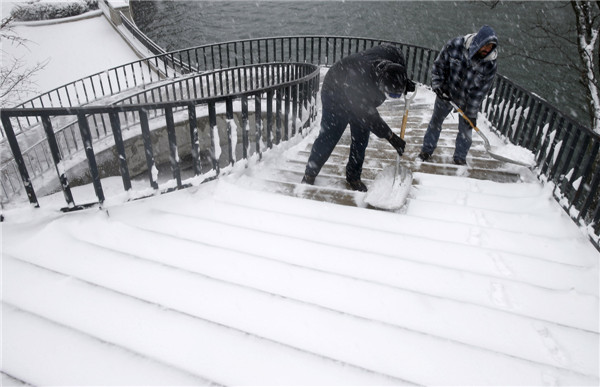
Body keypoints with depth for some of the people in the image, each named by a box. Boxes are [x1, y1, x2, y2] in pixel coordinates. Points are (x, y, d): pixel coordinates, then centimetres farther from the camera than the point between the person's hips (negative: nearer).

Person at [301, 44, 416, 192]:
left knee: (361, 140, 6)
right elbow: (368, 116, -33)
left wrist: (406, 83, -15)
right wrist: (390, 137, -30)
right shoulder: (361, 78, -44)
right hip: (336, 95, -6)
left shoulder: (395, 56, -28)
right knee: (328, 137, -3)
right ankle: (310, 174, 15)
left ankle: (353, 176, 21)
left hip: (363, 99, 6)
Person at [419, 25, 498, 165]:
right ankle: (427, 150, 35)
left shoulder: (490, 65, -22)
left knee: (465, 130, 8)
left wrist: (471, 114, -16)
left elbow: (480, 92, -17)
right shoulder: (455, 45, -24)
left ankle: (460, 157, 29)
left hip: (468, 102, 0)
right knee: (436, 121, 15)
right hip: (446, 94, 1)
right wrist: (437, 85, -16)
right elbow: (439, 65, -9)